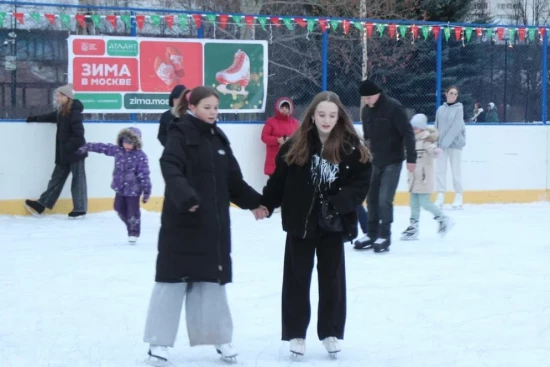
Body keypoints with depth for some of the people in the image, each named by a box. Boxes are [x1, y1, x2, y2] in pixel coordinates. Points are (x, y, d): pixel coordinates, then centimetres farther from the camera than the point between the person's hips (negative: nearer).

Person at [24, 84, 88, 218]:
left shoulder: (74, 112, -18)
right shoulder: (62, 111, 10)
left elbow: (78, 133, -23)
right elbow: (52, 117, 30)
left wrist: (69, 146, -22)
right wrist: (35, 119, 31)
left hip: (75, 151, -9)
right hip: (64, 152, 9)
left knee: (78, 179, -1)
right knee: (57, 177, 13)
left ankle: (80, 209, 5)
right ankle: (42, 204, 16)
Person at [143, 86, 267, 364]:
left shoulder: (218, 138, 13)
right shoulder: (181, 134, -8)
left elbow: (233, 179, 19)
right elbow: (170, 168, -24)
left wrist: (254, 202, 15)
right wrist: (185, 195, -39)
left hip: (214, 223, 6)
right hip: (182, 222, -6)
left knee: (212, 279, 13)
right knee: (173, 279, -2)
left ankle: (219, 337, 23)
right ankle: (159, 341, 6)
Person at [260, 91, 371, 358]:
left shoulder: (352, 148, -7)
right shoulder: (295, 146, -7)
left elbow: (361, 183, -8)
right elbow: (278, 180, -3)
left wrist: (338, 203, -21)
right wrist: (265, 205, -13)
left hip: (334, 223, 0)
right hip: (299, 221, 0)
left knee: (332, 277, 11)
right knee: (297, 278, 8)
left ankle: (330, 332, 24)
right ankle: (296, 333, 18)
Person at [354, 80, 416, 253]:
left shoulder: (394, 107, -16)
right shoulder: (366, 111, 5)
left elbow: (407, 133, -16)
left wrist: (411, 158, -19)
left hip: (392, 161, -7)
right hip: (374, 161, 7)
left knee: (384, 199, -10)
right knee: (372, 198, 10)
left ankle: (384, 236, -1)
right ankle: (372, 234, 21)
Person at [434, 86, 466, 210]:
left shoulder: (459, 109, -4)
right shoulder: (441, 109, 8)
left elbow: (456, 127, -12)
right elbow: (437, 127, 9)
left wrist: (446, 142, -16)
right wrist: (436, 142, 3)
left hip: (455, 143, -4)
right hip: (441, 144, 4)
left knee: (456, 171, 1)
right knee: (440, 170, 2)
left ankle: (458, 197, 9)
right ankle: (440, 196, 7)